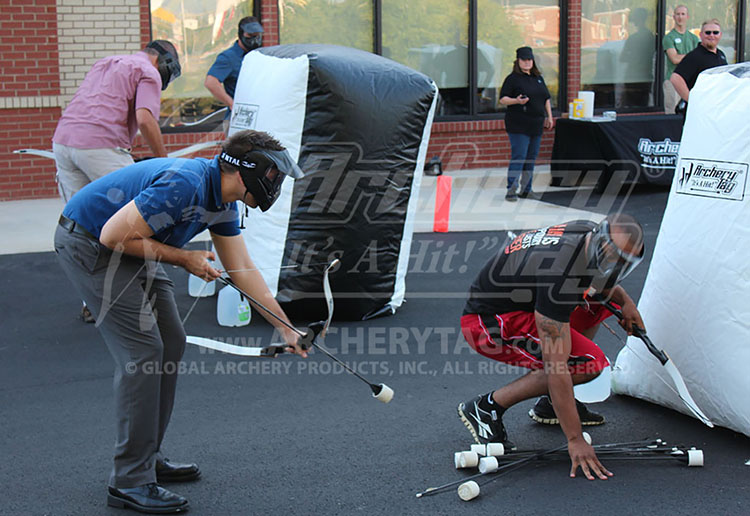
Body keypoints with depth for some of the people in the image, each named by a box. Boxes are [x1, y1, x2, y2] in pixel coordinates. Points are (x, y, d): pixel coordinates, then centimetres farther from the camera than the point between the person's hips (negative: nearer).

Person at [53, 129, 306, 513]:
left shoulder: (222, 201, 3)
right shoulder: (185, 184, -29)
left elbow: (242, 269, 11)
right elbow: (114, 235, -28)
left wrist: (286, 328, 11)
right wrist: (183, 258, -18)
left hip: (132, 250, 10)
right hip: (87, 243, -10)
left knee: (170, 342, 9)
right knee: (142, 349, -14)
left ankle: (146, 457, 19)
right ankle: (129, 481, -8)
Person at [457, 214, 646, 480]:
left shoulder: (590, 232, -6)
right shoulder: (559, 278, -33)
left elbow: (597, 276, 23)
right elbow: (556, 367, -32)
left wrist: (624, 300, 5)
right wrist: (575, 440, -30)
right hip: (488, 322, -10)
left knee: (601, 299, 12)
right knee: (589, 363, -18)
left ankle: (553, 402, 13)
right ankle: (487, 407, -10)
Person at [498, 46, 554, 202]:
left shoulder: (538, 78, 16)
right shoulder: (513, 78, -3)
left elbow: (546, 98, 24)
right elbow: (502, 99, -7)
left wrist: (549, 116, 17)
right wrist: (516, 101, -24)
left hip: (536, 125, 7)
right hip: (518, 126, -6)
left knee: (531, 158, 8)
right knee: (518, 157, -13)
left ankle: (526, 189, 15)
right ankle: (511, 190, -11)